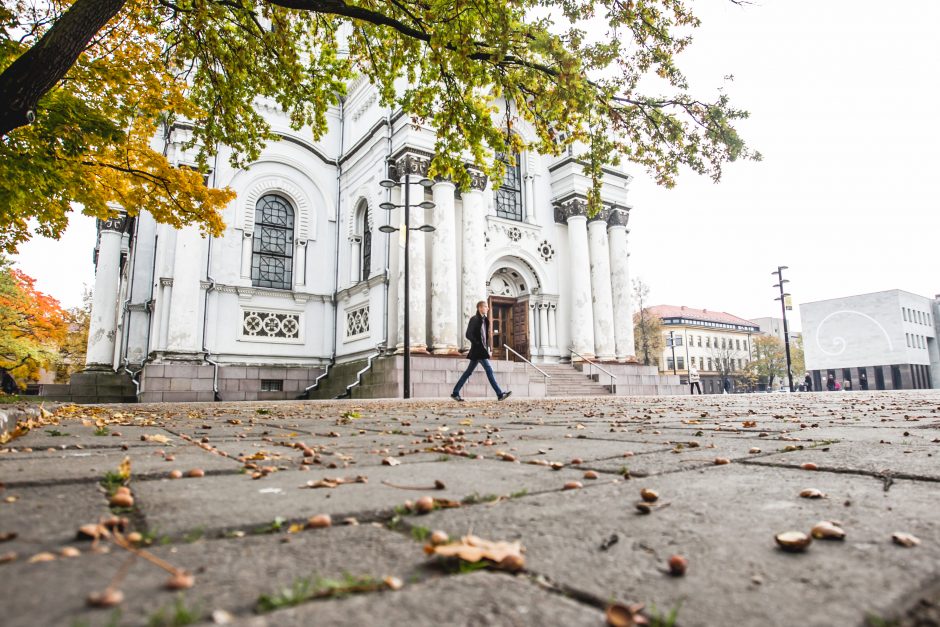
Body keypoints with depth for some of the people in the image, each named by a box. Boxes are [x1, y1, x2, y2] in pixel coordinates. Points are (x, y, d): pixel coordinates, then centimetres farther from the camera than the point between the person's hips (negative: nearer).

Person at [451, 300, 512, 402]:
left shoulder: (484, 320, 17)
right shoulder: (474, 319, -9)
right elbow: (468, 334, -15)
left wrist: (487, 346, 10)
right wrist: (478, 344, -16)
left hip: (482, 350, 9)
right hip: (477, 350, -9)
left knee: (468, 372, 10)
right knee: (489, 370, -10)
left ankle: (455, 393, 15)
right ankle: (500, 394, -9)